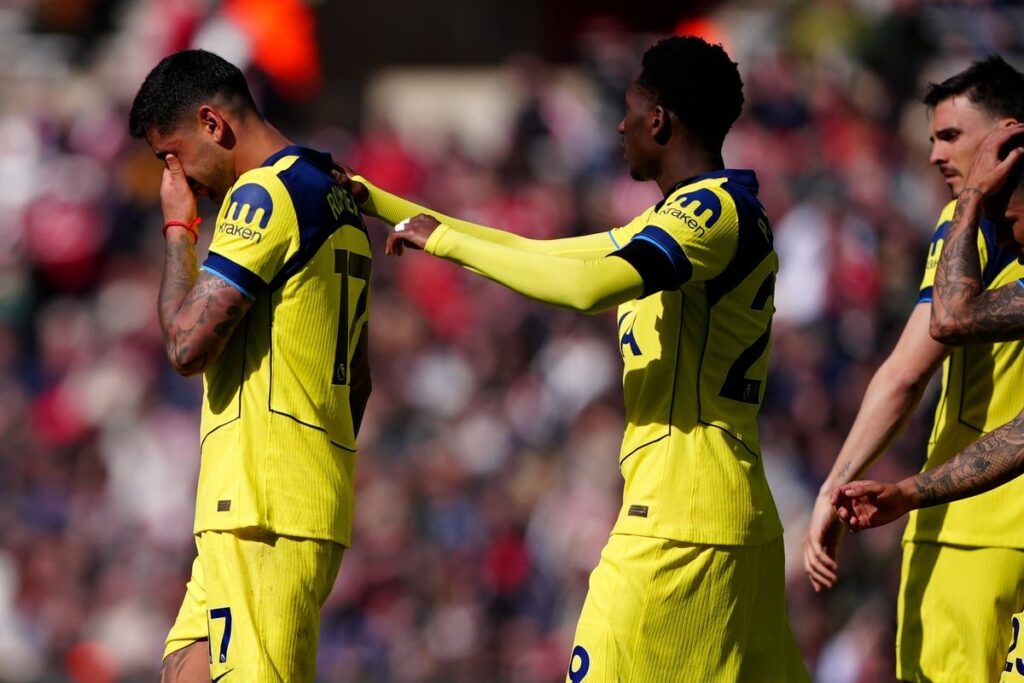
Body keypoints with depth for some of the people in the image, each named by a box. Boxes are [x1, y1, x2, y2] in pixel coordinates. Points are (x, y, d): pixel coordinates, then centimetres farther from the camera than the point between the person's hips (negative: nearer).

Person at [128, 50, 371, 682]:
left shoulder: (265, 194, -10)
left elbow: (188, 342, -16)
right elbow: (358, 381, 27)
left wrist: (179, 228, -3)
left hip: (262, 506, -10)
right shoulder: (338, 200, 21)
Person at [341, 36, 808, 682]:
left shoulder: (715, 209, -11)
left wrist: (448, 240, -17)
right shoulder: (681, 217, 21)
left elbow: (590, 286, -28)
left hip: (678, 526, -10)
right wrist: (373, 199, 29)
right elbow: (532, 252, 27)